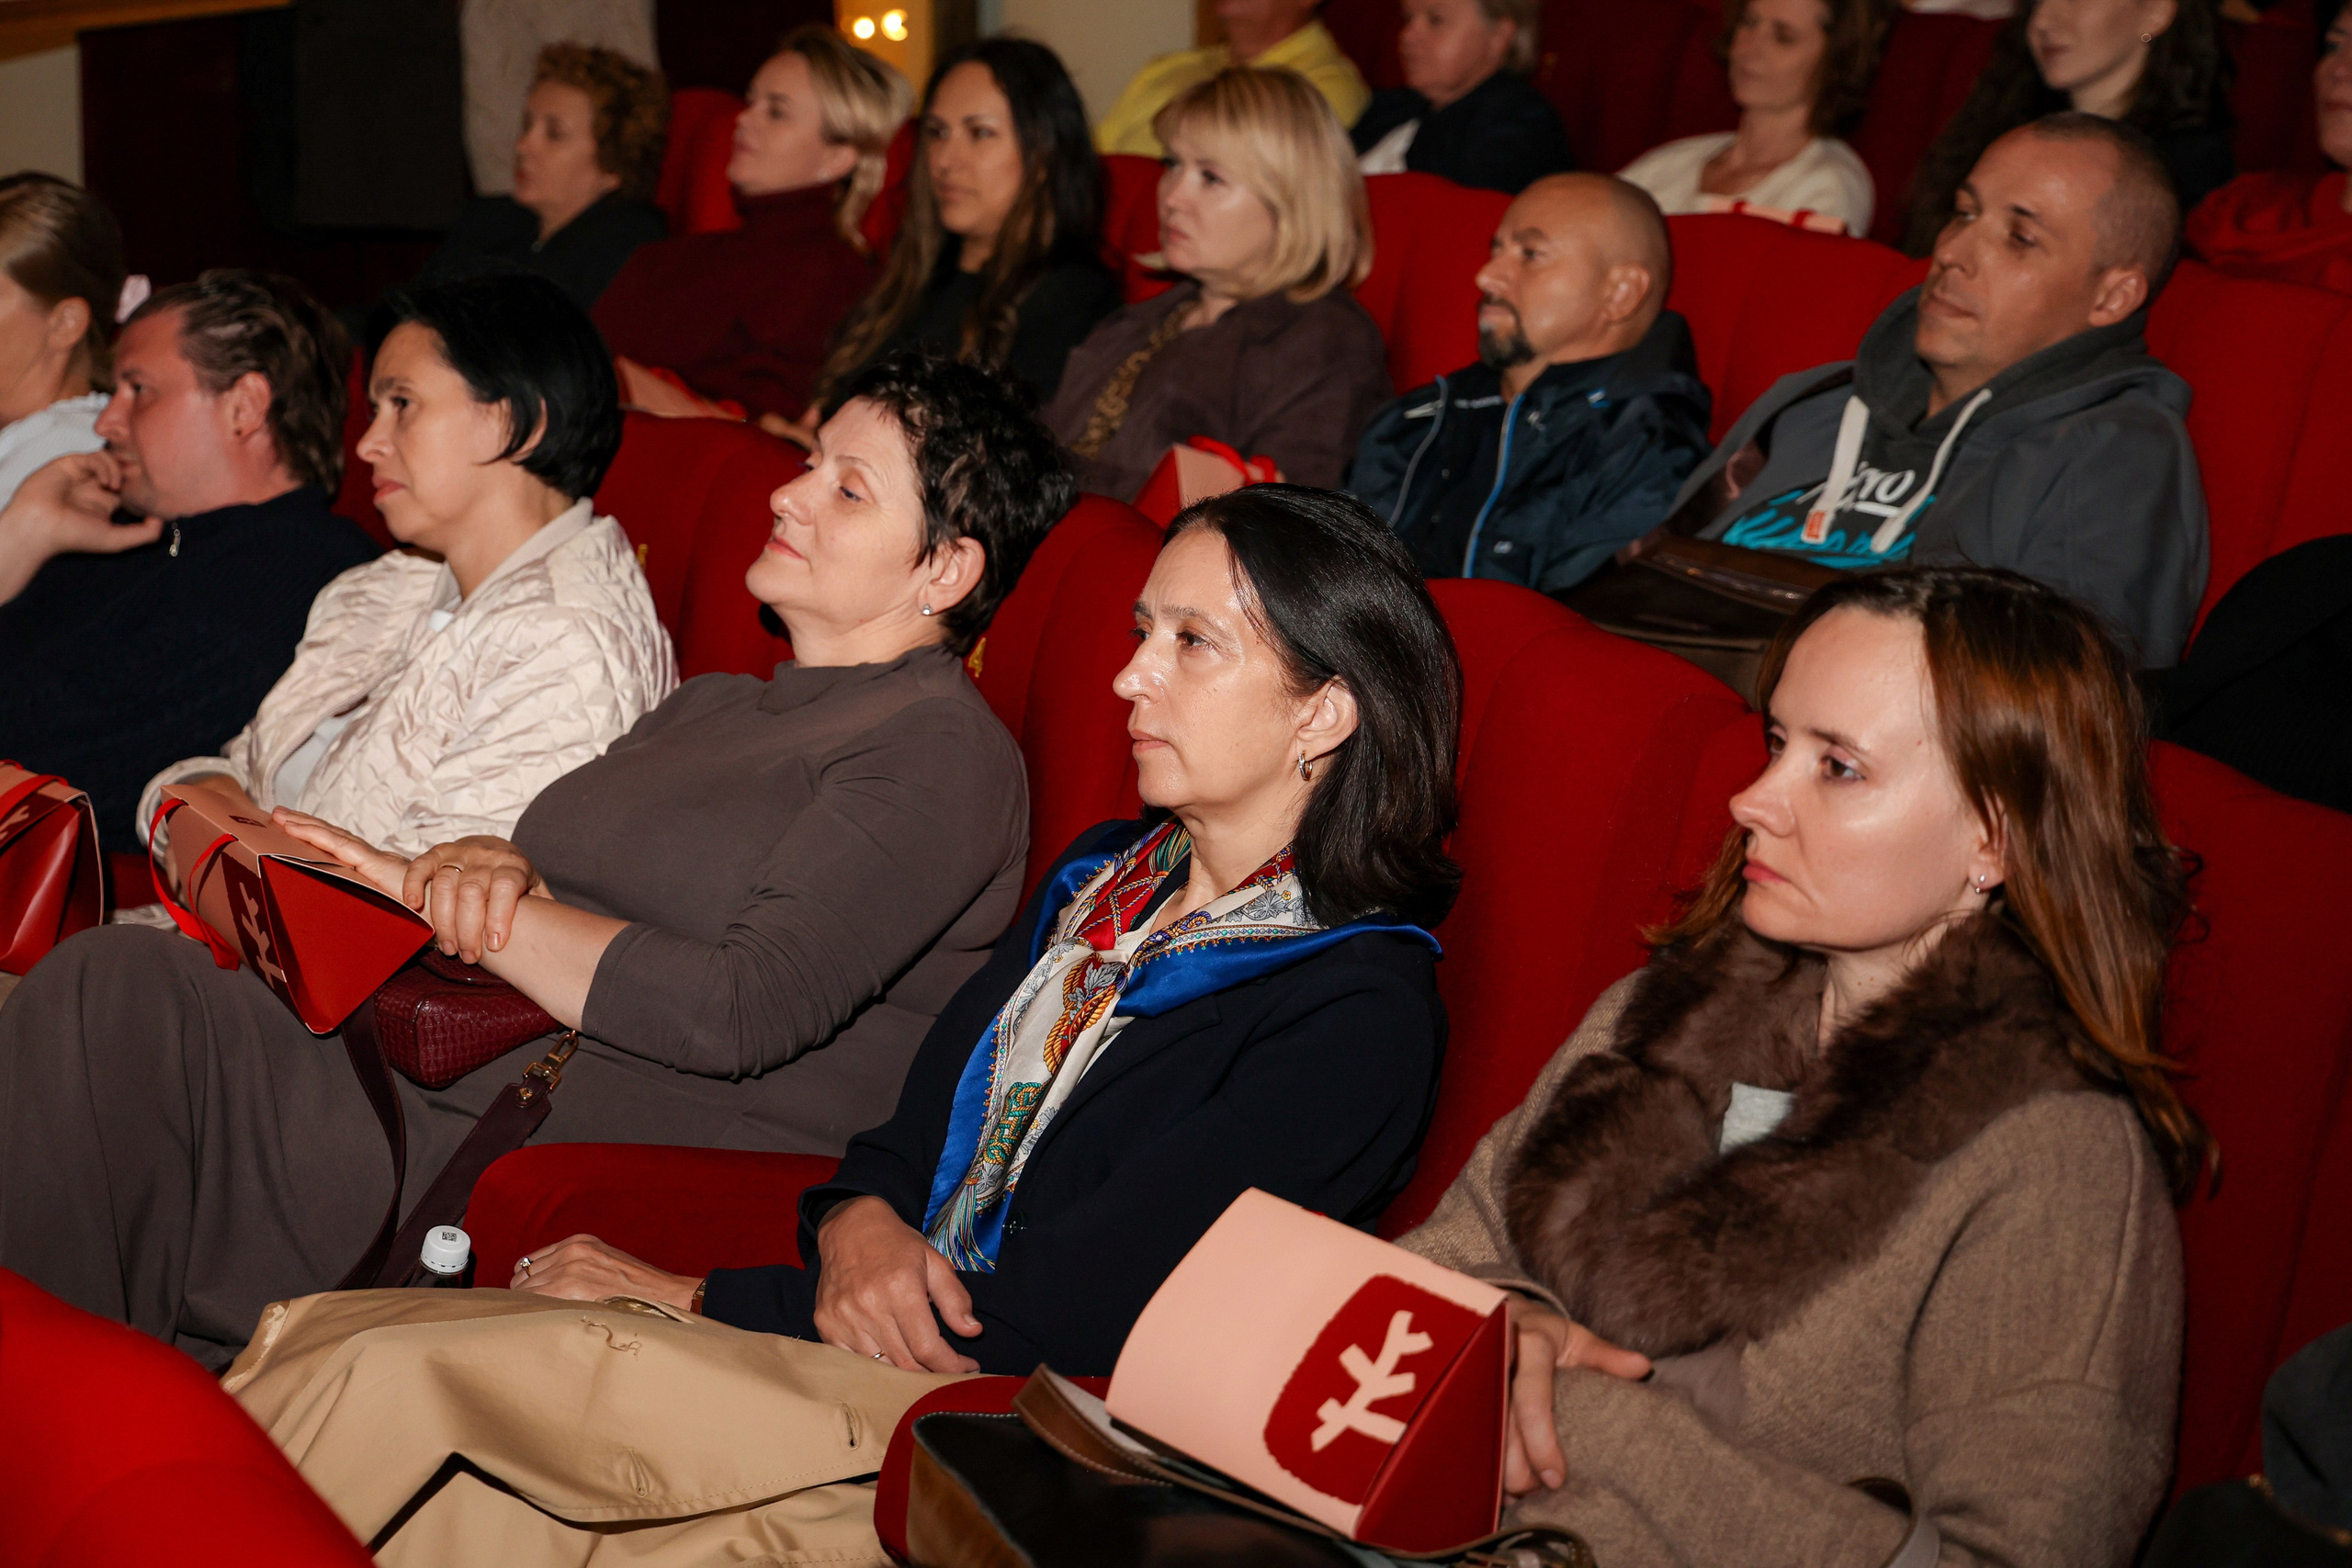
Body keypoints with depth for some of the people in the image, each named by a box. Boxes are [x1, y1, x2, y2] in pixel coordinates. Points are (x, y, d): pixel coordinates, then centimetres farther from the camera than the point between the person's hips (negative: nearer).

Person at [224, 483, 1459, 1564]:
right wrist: (857, 1220, -8)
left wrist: (695, 1295, -11)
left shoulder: (1359, 1015, -10)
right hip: (880, 1342, 7)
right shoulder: (1106, 876, 16)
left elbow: (1068, 1314, -15)